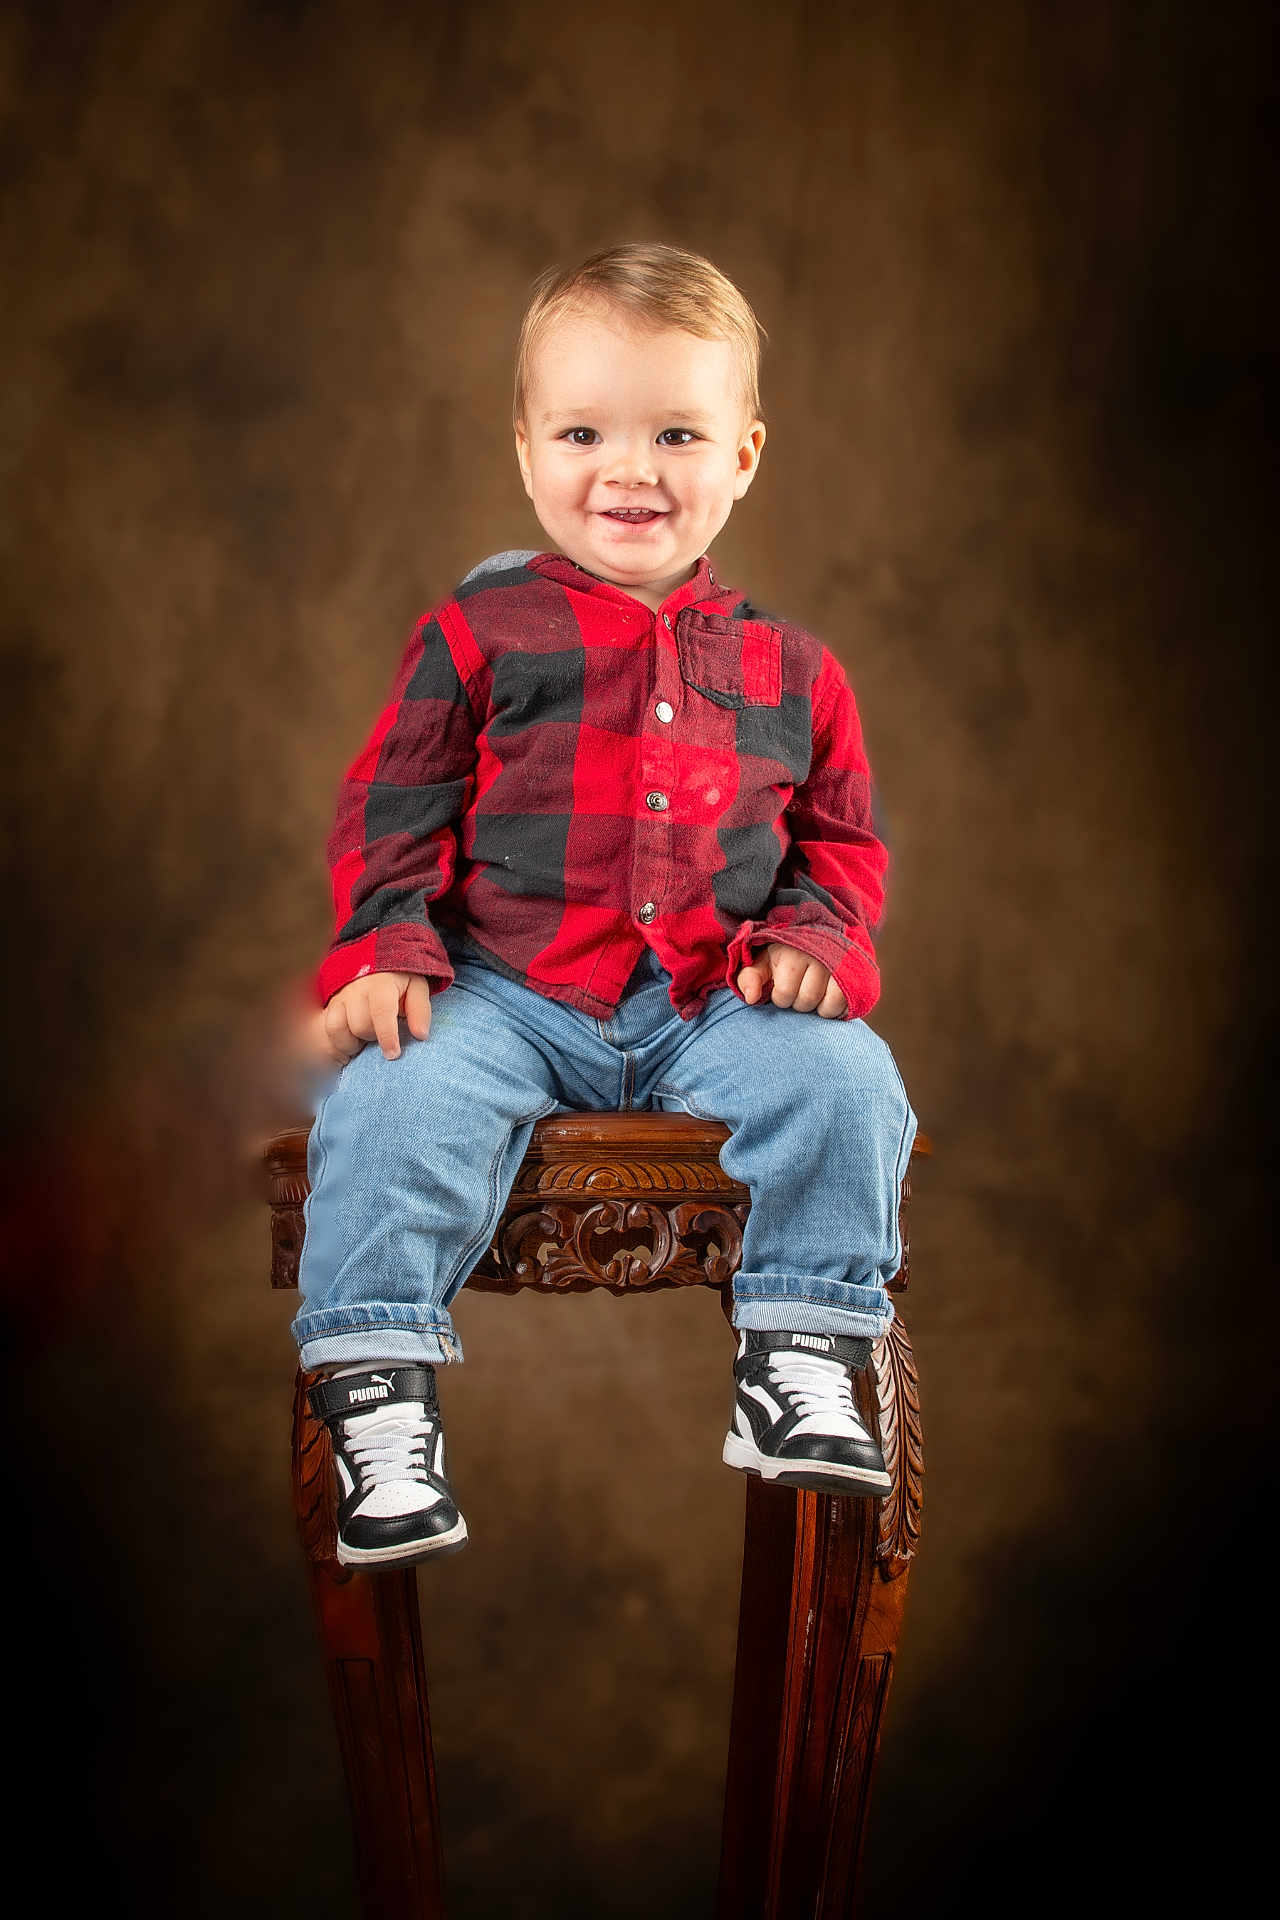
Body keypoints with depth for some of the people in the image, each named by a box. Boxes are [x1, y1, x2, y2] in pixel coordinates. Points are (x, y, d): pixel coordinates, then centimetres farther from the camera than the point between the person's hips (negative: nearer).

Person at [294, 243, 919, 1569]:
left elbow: (842, 835, 20)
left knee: (845, 1082, -24)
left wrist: (814, 938, 0)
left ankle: (799, 1363, -8)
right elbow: (390, 810, 7)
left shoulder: (789, 668, 15)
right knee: (392, 1101, -29)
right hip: (503, 992, -1)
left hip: (716, 1002, 2)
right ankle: (378, 1402, -17)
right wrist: (386, 949, -9)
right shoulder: (477, 633, 7)